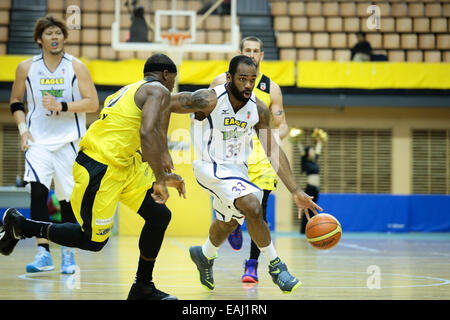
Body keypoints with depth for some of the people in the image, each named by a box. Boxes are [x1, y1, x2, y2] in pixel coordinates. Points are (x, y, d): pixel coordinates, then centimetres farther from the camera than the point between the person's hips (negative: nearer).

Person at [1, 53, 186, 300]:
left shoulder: (132, 90, 20)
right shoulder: (159, 91, -9)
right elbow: (147, 134, -26)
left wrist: (163, 174, 24)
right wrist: (160, 179, -21)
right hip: (99, 170, -10)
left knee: (159, 216, 8)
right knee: (94, 241, 3)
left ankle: (142, 288, 19)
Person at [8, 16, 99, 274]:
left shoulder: (76, 67, -2)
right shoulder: (26, 68, 3)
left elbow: (92, 103, -6)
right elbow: (16, 101, 14)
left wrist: (62, 106, -18)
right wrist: (23, 129, 0)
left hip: (69, 140, 0)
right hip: (38, 140, 0)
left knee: (69, 197, 3)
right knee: (38, 191, -17)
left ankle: (68, 252, 19)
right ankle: (43, 253, -17)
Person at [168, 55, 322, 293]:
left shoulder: (258, 109, -10)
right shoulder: (208, 101, -25)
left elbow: (274, 151, -6)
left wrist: (296, 191, -12)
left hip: (237, 168, 7)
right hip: (210, 167, -7)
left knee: (229, 221, 24)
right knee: (252, 207, -24)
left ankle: (204, 256, 55)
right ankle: (275, 267, -10)